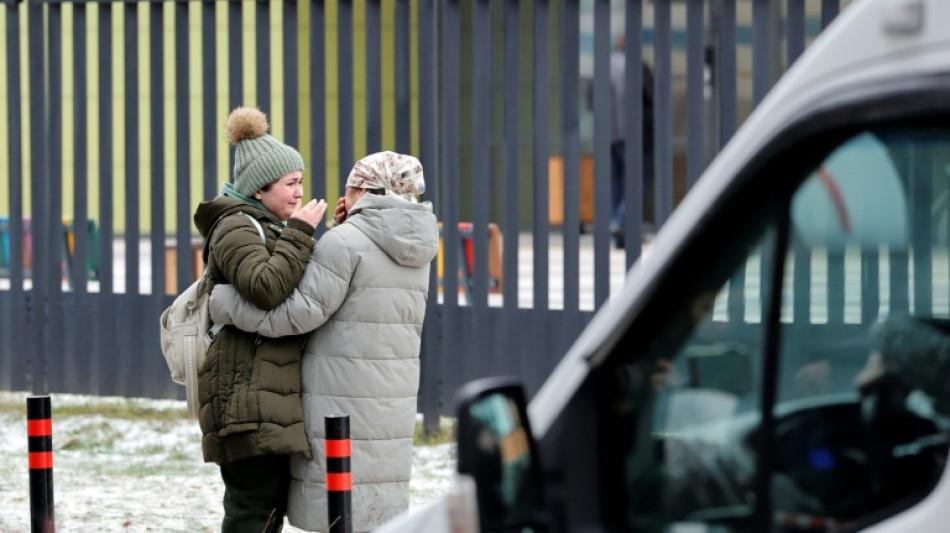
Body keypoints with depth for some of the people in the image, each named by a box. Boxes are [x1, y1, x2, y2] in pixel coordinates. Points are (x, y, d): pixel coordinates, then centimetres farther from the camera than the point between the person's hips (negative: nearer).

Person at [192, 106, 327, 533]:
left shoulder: (266, 227, 24)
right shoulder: (236, 228, -9)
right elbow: (267, 288, -26)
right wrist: (298, 233, -19)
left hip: (273, 395, 11)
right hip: (249, 397, -11)